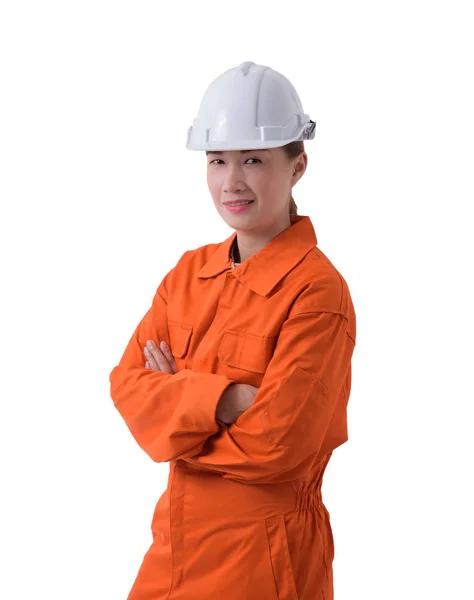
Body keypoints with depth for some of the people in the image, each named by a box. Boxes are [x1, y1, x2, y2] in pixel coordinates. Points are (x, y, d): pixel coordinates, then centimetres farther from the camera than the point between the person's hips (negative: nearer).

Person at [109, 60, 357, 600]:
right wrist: (220, 402, -20)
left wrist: (172, 400, -8)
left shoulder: (317, 291, -17)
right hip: (178, 538, 6)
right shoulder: (190, 271, 4)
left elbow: (275, 445, -21)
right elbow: (126, 382, -4)